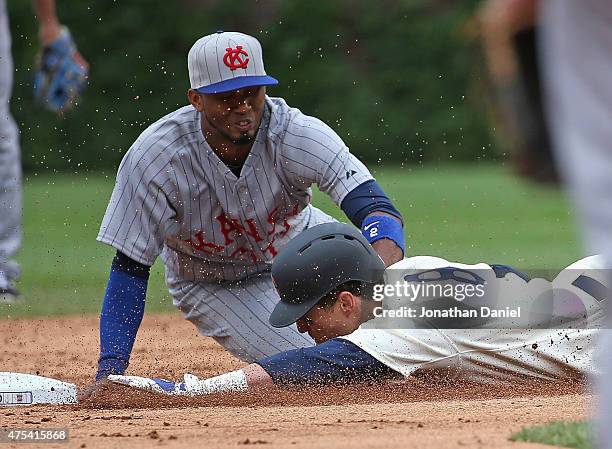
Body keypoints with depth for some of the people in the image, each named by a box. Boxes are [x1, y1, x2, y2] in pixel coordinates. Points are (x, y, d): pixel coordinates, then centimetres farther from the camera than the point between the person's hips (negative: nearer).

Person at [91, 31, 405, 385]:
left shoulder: (300, 135, -30)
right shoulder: (154, 157, -31)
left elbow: (374, 207, -41)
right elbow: (130, 269, -25)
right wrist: (110, 371, -32)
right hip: (215, 285, -3)